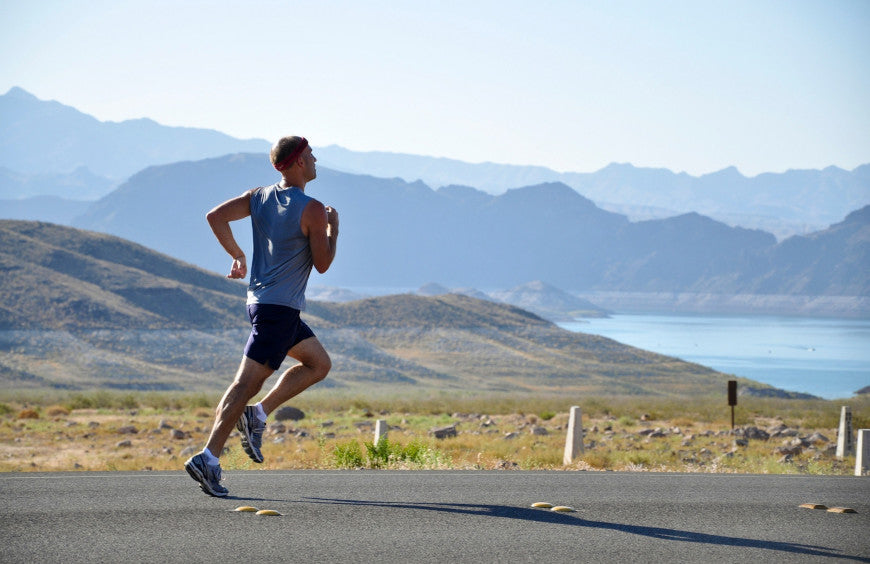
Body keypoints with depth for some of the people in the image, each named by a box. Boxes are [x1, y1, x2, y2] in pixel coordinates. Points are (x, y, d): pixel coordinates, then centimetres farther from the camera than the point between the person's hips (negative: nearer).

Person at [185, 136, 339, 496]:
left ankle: (257, 414, 10)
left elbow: (215, 216, 2)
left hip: (261, 300, 9)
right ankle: (208, 458, -15)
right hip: (280, 307, -9)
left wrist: (237, 255, 12)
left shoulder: (259, 197, 8)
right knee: (247, 382, -10)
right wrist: (333, 229, 5)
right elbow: (322, 264, -9)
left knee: (319, 364, 19)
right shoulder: (312, 210, -12)